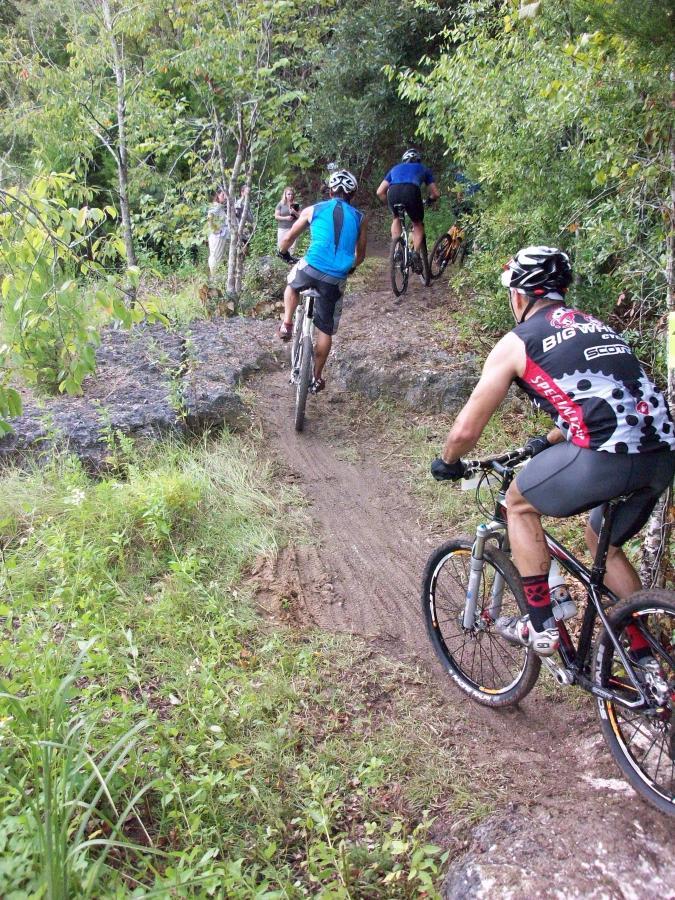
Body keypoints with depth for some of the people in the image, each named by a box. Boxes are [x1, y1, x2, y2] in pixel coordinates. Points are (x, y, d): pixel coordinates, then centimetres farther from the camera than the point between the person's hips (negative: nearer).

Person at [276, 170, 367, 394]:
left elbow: (288, 238, 17)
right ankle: (317, 379, 22)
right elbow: (360, 255, 20)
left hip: (311, 268, -1)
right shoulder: (359, 218, 12)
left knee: (292, 284, 36)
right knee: (326, 330, 15)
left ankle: (287, 324, 19)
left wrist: (283, 253, 39)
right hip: (336, 280, 1)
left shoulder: (313, 210, 10)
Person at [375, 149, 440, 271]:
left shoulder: (395, 168, 38)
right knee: (418, 224, 21)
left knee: (396, 218, 31)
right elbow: (436, 194, 30)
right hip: (412, 191, -1)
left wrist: (389, 203, 45)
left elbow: (380, 192, 28)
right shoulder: (423, 169, 35)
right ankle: (416, 255, 3)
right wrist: (429, 199, 52)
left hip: (393, 192, 2)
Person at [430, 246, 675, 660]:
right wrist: (550, 442, 54)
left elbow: (467, 429, 9)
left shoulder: (517, 342, 7)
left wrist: (448, 463, 30)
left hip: (609, 455, -7)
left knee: (519, 502, 18)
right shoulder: (595, 325, 27)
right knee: (604, 542, 29)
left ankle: (541, 626, 19)